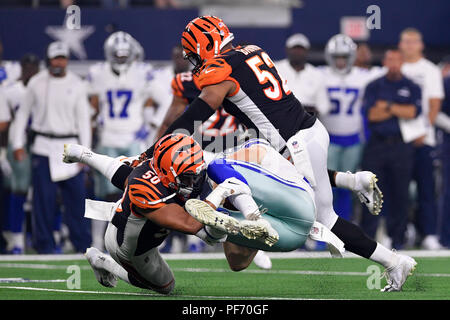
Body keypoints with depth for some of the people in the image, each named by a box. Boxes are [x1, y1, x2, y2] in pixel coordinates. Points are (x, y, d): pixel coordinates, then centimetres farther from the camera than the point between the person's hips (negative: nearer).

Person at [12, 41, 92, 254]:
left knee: (76, 195, -2)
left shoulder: (77, 85, 3)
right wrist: (18, 144, 5)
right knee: (43, 197, -2)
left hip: (69, 147, 0)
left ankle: (82, 244, 6)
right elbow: (23, 113, 11)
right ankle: (44, 244, 6)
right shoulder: (36, 83, 4)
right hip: (43, 147, 0)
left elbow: (83, 119, 5)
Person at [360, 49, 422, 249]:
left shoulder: (412, 88, 9)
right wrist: (400, 111, -6)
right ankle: (366, 238, 2)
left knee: (400, 193, 1)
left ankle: (397, 238, 8)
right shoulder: (374, 86, 8)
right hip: (376, 144, 0)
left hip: (401, 145, 0)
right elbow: (370, 114, -6)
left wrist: (387, 106, -8)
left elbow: (414, 112, -8)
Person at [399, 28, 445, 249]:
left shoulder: (431, 71, 8)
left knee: (426, 189, -5)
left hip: (423, 139, -2)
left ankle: (429, 234, -5)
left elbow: (434, 105, 2)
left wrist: (424, 130, -10)